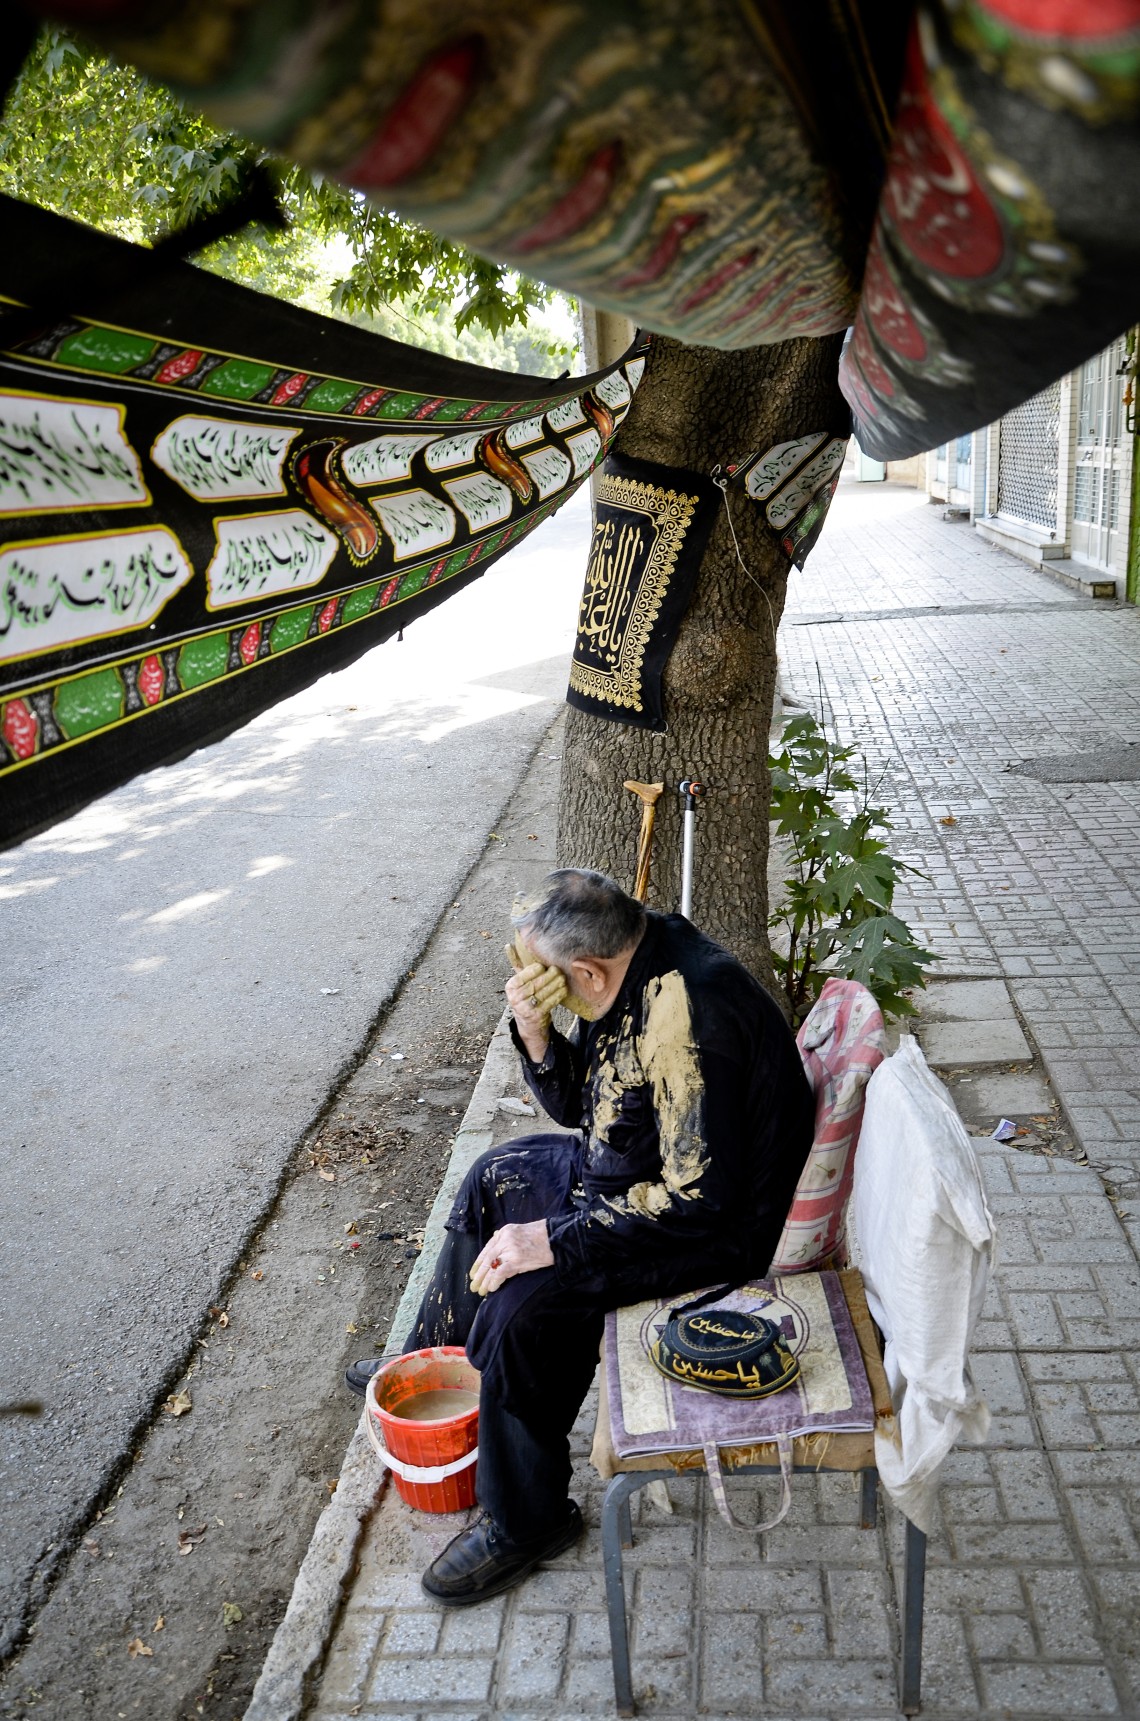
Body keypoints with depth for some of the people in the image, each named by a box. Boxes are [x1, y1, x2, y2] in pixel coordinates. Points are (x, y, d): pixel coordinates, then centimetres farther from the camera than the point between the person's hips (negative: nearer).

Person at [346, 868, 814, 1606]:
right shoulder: (631, 970, -4)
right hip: (635, 1165, 10)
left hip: (716, 1229, -10)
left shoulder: (687, 1017, -34)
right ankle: (432, 1362, 41)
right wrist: (535, 1034, -14)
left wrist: (554, 1239, -28)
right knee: (496, 1178, 19)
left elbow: (698, 1199, -32)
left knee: (523, 1301, -22)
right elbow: (578, 1106, 6)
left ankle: (528, 1520, 1)